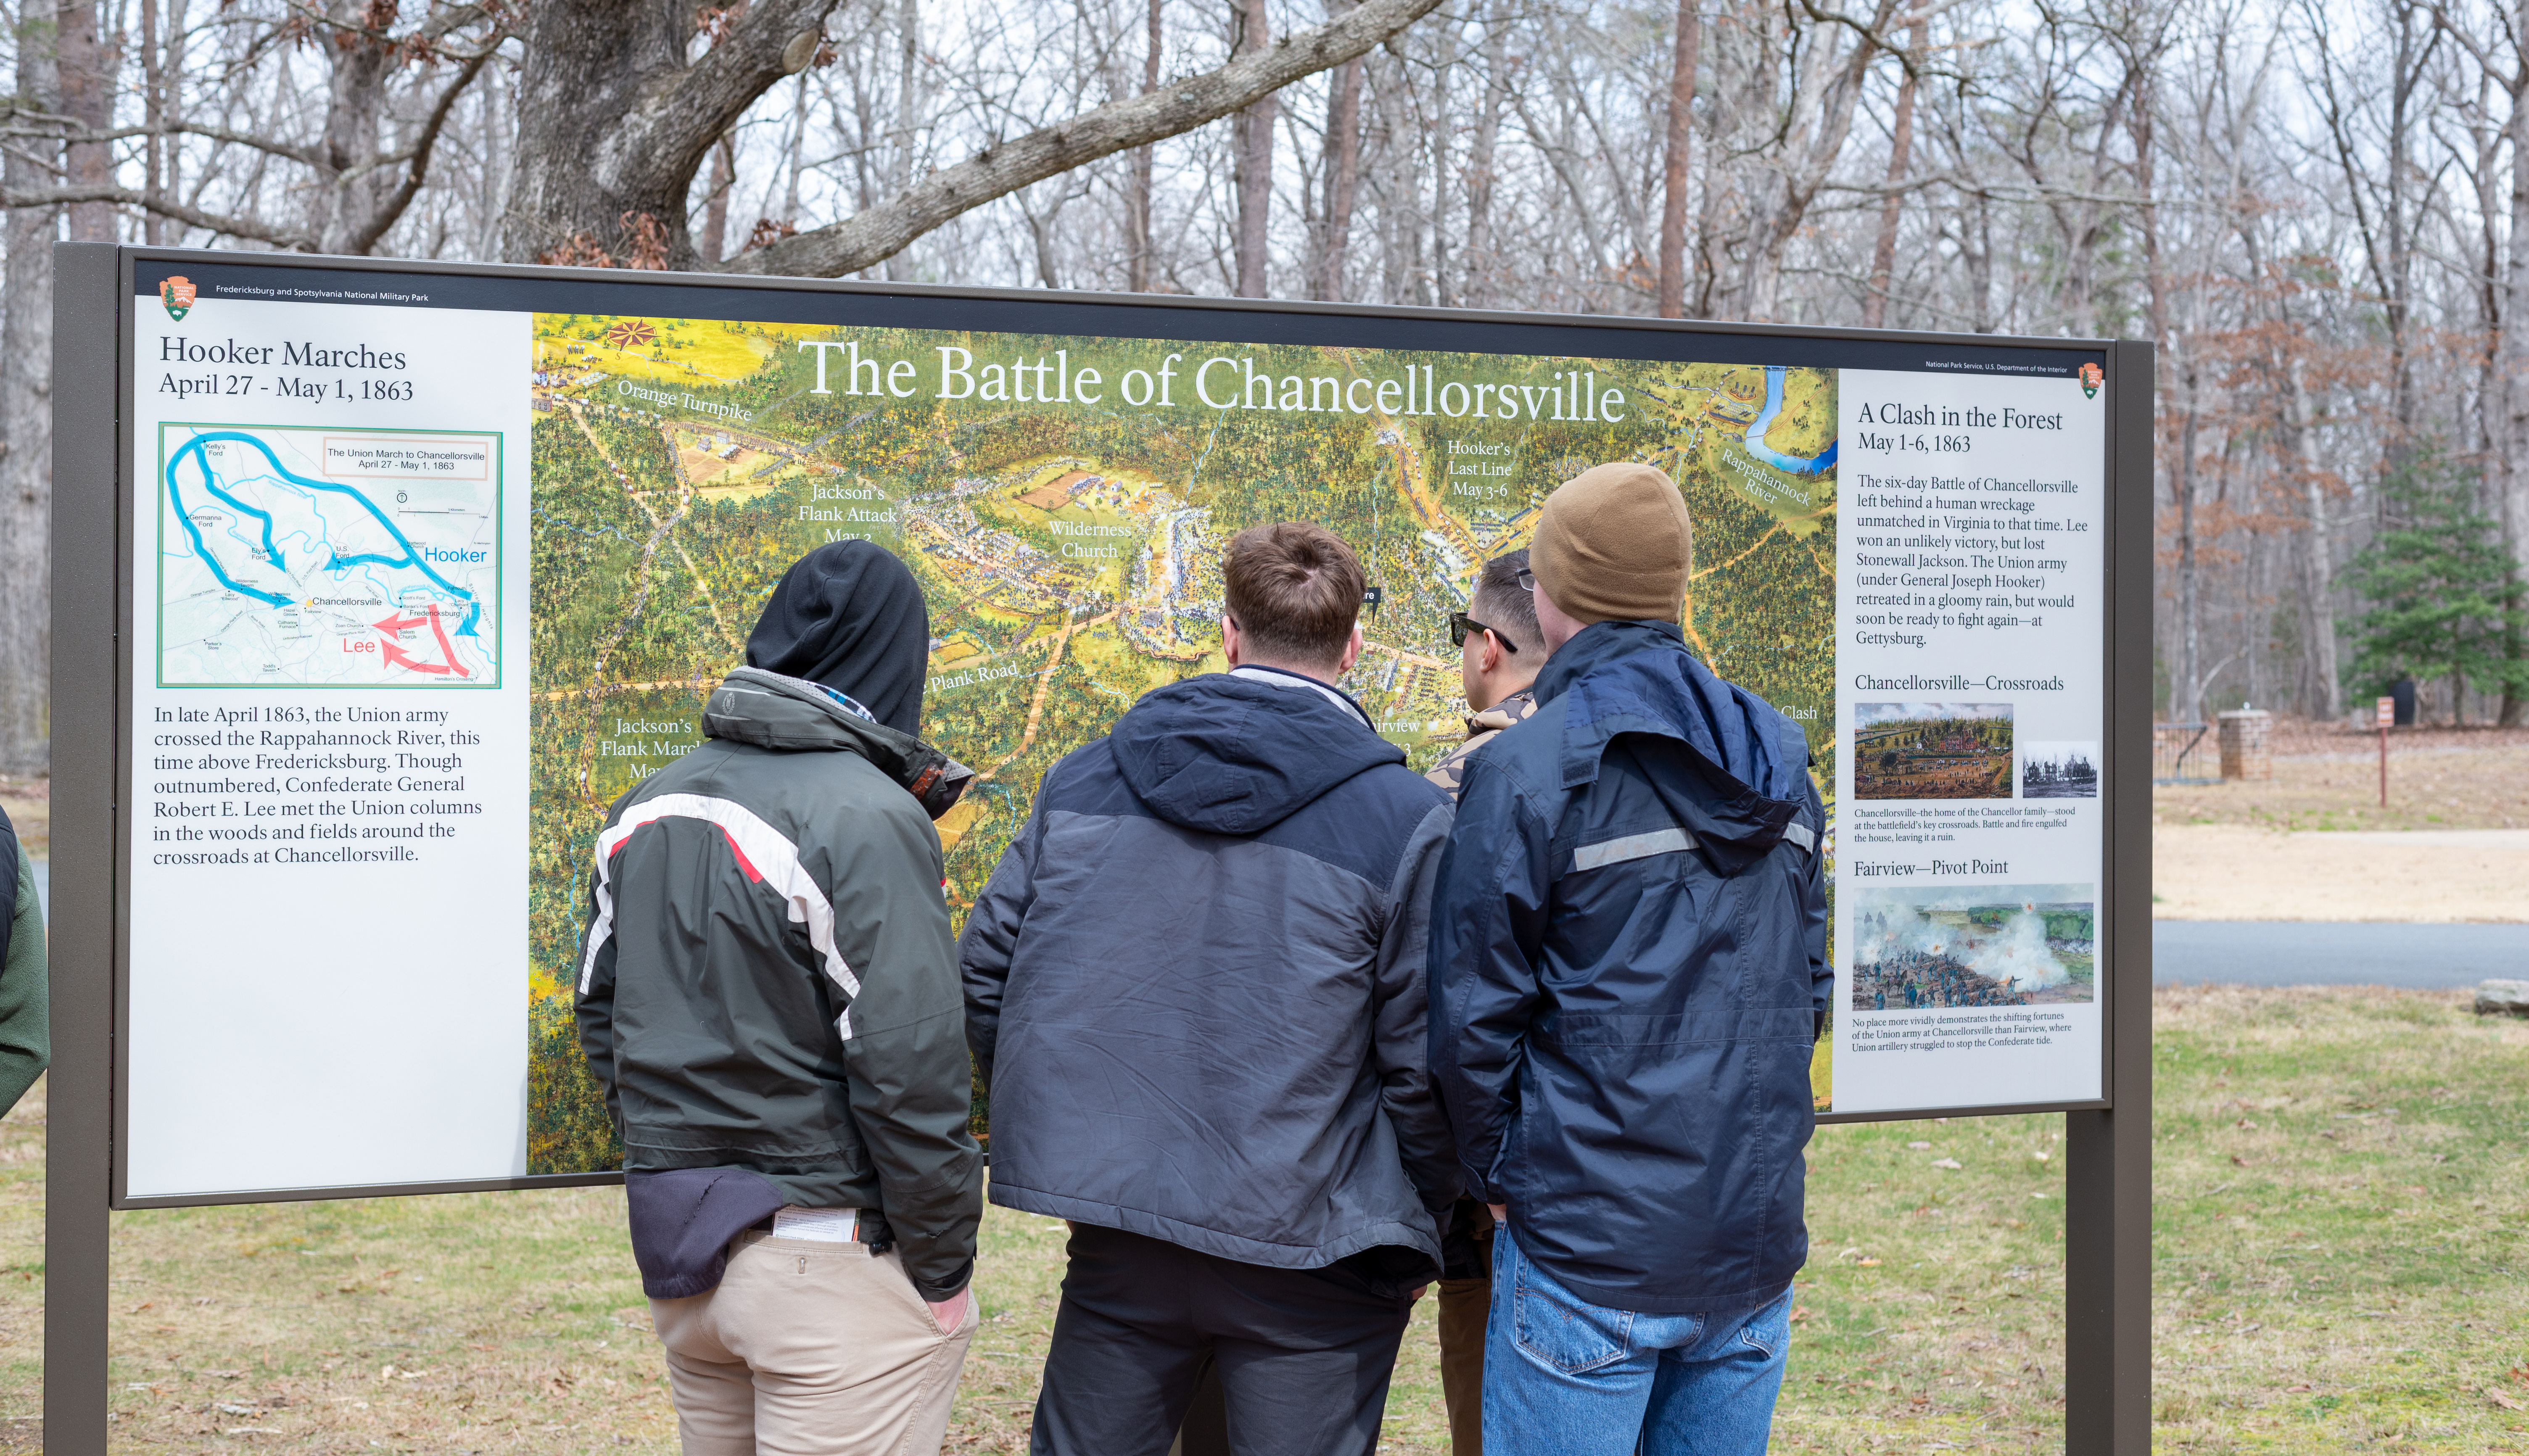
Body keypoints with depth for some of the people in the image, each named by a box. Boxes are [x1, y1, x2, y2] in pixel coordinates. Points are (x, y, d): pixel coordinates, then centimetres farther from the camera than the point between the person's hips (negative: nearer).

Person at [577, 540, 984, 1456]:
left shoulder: (647, 807, 8)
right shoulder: (868, 819, -17)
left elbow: (603, 1009, 15)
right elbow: (908, 1063, -20)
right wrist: (944, 1264, -11)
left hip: (676, 1250, 8)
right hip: (832, 1256, -8)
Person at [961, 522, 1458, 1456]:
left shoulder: (1084, 779, 4)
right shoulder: (1405, 821, -9)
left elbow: (985, 978, 6)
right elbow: (1426, 1064, -11)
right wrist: (1416, 1235, 4)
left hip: (1115, 1238, 4)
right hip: (1306, 1256, -3)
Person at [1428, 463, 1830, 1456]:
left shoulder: (1524, 771, -11)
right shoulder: (1779, 760, 9)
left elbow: (1474, 1015, -11)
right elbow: (1808, 987, 15)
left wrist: (1497, 1177, 3)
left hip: (1590, 1247, -6)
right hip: (1758, 1232, 6)